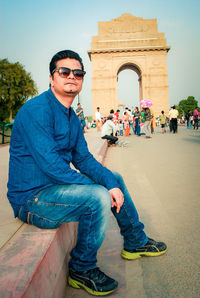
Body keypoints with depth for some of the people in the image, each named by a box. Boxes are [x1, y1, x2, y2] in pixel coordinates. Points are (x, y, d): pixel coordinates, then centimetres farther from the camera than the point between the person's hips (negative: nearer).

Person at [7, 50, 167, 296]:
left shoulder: (71, 117, 9)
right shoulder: (37, 109, -19)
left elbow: (83, 159, 7)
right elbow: (50, 164, -27)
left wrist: (110, 182, -9)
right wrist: (97, 187, -22)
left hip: (56, 184, 10)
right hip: (31, 198, -9)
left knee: (114, 179, 13)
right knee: (98, 197, -29)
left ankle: (136, 242, 29)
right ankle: (82, 269, -3)